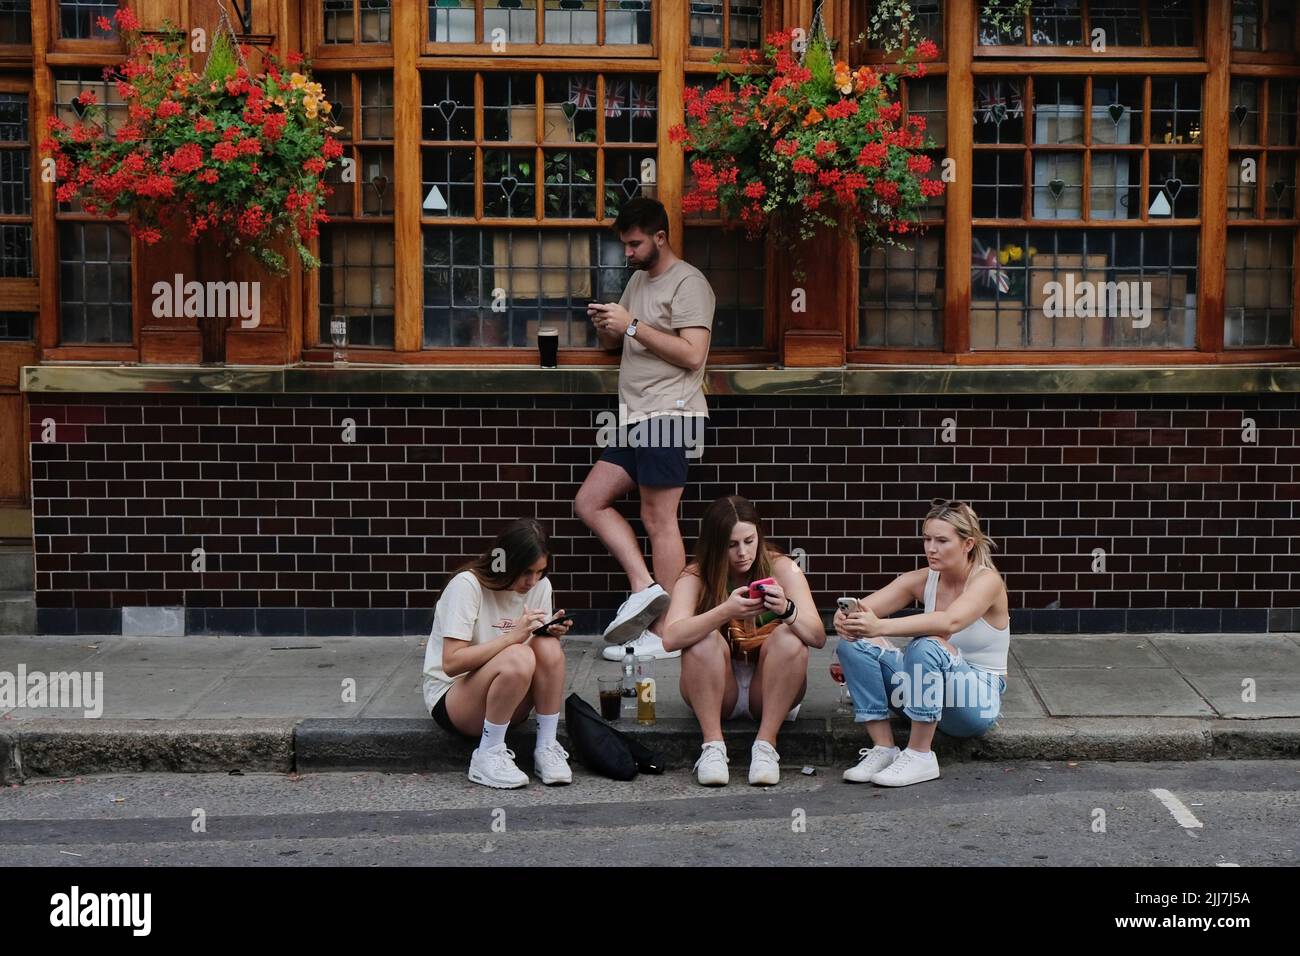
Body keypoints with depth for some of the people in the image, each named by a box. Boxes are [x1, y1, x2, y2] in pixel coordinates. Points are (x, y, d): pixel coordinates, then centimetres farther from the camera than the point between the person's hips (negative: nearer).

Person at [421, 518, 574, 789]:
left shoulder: (540, 585, -1)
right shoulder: (467, 585, -19)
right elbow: (451, 663, -25)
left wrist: (551, 633, -18)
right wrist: (512, 636, -32)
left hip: (511, 702, 5)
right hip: (450, 696, -5)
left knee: (548, 647, -25)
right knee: (518, 658, -34)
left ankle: (546, 748, -16)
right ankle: (488, 756, -20)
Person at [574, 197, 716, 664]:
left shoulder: (688, 283, -8)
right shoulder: (638, 280, 21)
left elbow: (692, 353, -19)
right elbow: (612, 344, 26)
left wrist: (632, 325, -16)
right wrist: (605, 323, 3)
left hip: (669, 414, -10)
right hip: (637, 417, 10)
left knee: (659, 521, -8)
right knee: (589, 502, 5)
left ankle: (664, 634, -4)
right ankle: (644, 586, 2)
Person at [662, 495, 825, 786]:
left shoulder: (782, 569, -10)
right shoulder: (696, 577, -11)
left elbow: (818, 638, -21)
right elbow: (671, 639, -30)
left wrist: (787, 610, -42)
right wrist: (726, 612, -44)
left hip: (769, 693, 1)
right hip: (717, 694, 0)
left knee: (790, 637, -27)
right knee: (704, 638, -28)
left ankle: (766, 745, -24)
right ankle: (713, 746, -24)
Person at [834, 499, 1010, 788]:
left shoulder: (987, 580, -16)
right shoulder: (923, 580, 1)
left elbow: (950, 622, -37)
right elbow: (865, 607, -12)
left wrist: (881, 626, -49)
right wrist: (846, 618, -38)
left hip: (978, 701, -6)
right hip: (930, 689, 6)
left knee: (927, 645, -36)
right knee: (855, 643, -15)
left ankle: (919, 756, -24)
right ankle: (883, 748, -15)